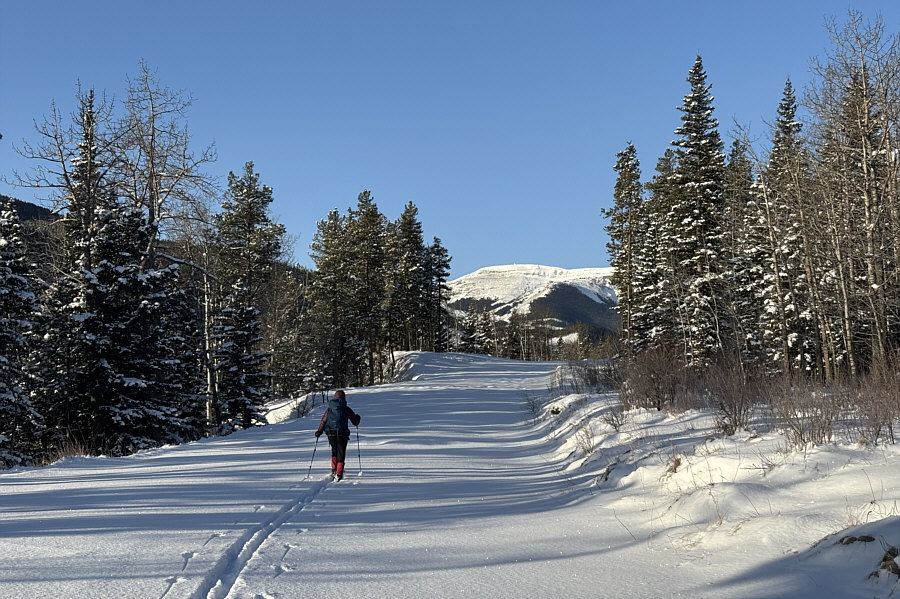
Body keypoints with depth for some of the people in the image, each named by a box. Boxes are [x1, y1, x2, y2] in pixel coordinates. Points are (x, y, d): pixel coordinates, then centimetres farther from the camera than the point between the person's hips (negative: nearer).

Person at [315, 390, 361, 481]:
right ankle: (339, 474, -4)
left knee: (334, 451, 23)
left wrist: (319, 432, 17)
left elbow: (323, 421, 5)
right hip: (342, 434, -2)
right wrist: (357, 417, 27)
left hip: (331, 434, 2)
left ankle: (334, 470, 12)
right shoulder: (346, 409, -1)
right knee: (341, 454, 5)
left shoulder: (329, 408, 5)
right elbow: (355, 422, 5)